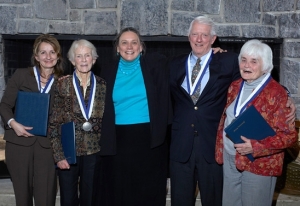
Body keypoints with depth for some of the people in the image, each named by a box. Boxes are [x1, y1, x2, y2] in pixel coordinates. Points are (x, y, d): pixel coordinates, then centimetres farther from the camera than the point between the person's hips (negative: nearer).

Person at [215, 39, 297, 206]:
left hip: (258, 165, -5)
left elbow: (289, 135, -15)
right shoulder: (235, 86, 5)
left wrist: (255, 147, -23)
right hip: (229, 160, 6)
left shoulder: (277, 93, -13)